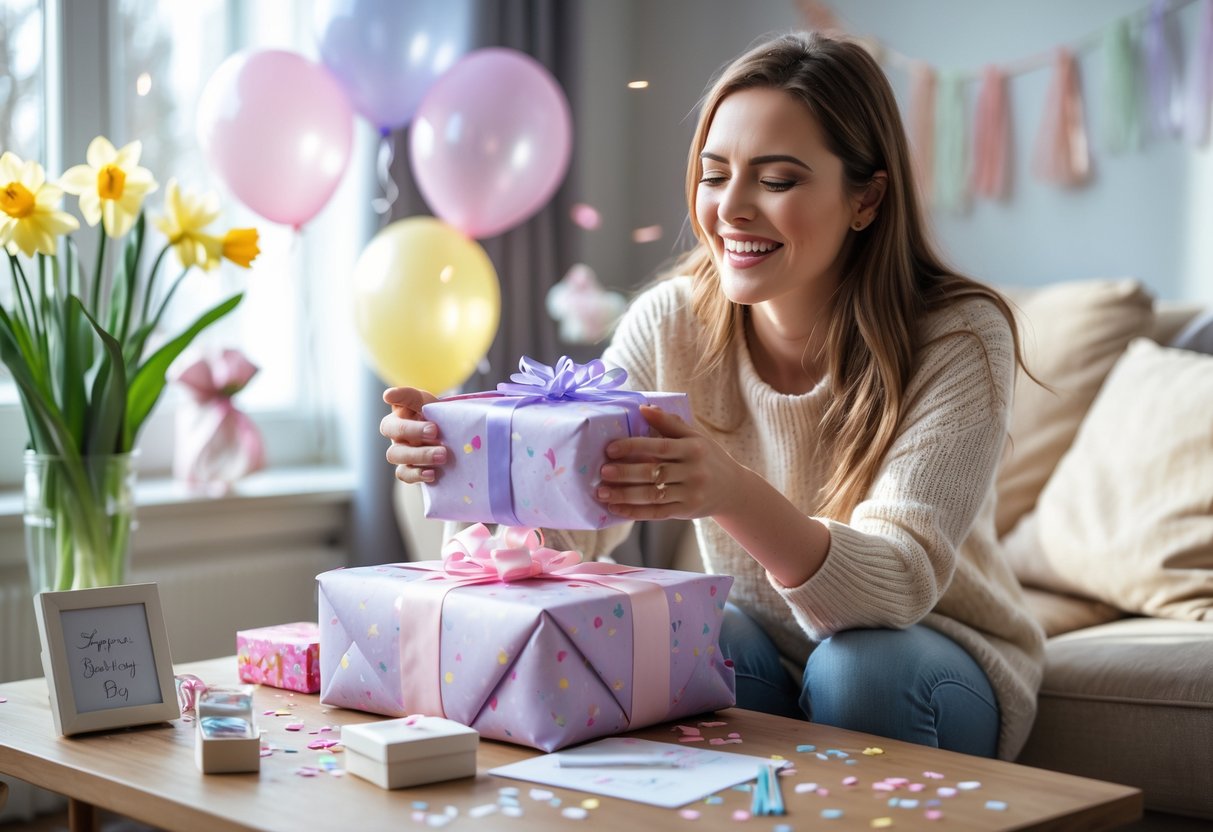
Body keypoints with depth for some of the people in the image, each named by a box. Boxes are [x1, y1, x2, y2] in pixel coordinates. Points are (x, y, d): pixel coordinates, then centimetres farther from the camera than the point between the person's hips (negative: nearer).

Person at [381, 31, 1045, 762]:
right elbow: (570, 533, -15)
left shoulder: (958, 338, -21)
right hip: (765, 652, 2)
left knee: (862, 669, -32)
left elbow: (901, 585, -32)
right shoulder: (674, 321, -11)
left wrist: (734, 495, -51)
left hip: (938, 652, -1)